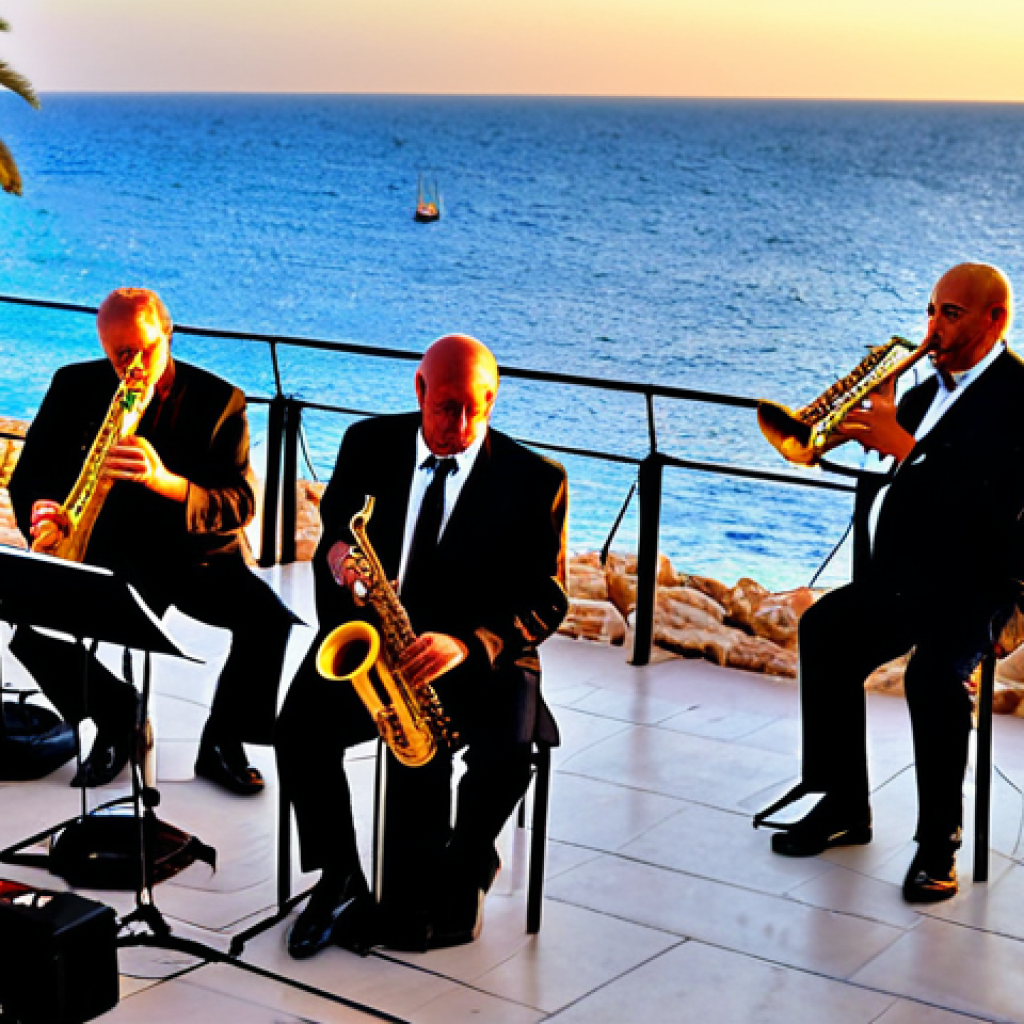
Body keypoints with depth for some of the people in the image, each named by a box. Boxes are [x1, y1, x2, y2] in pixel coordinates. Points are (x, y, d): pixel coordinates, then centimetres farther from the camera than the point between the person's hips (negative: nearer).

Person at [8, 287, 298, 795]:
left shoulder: (219, 401, -6)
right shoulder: (75, 386, 2)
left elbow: (239, 504, -14)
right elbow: (31, 472, 6)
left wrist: (165, 482, -34)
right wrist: (41, 511, -20)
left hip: (193, 552, -1)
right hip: (100, 549, 2)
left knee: (267, 618, -29)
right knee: (32, 634, -25)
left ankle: (222, 742, -3)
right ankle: (115, 714, 5)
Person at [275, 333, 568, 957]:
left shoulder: (535, 481, -5)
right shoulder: (371, 444, 3)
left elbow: (546, 601, -7)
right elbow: (335, 533, 14)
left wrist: (466, 643, -24)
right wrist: (337, 554, -12)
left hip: (482, 656, -2)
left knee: (509, 748, -30)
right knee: (300, 729, -24)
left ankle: (461, 877, -1)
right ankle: (341, 882, -4)